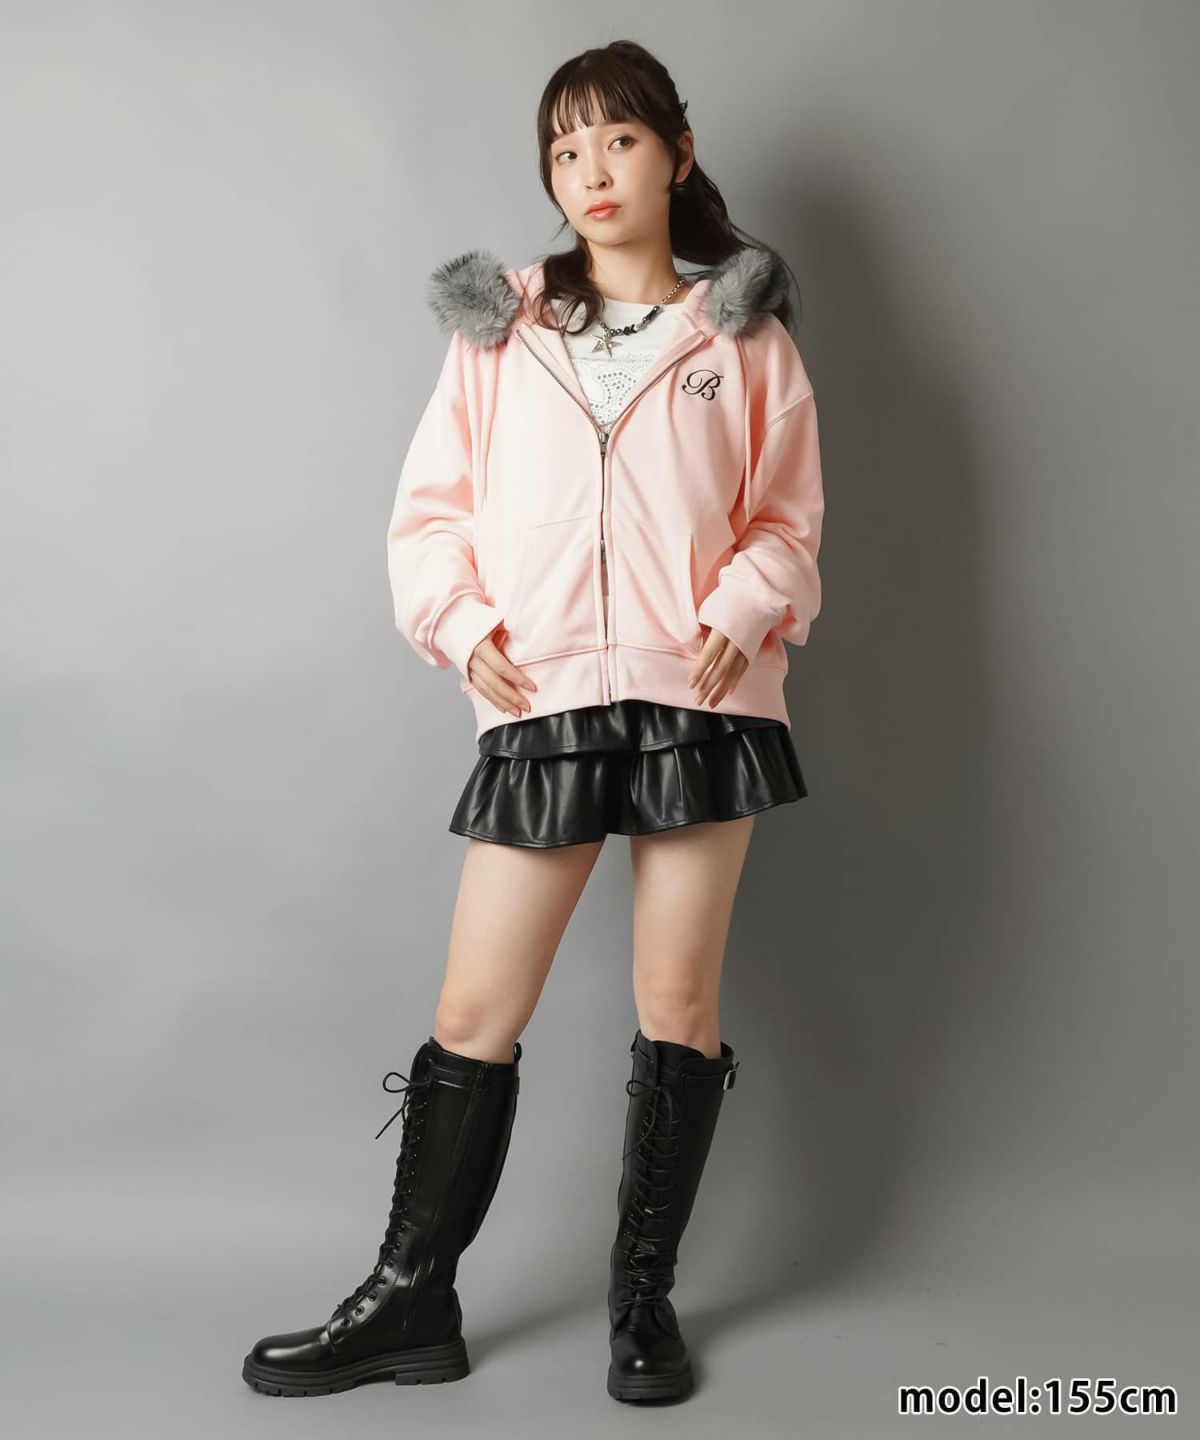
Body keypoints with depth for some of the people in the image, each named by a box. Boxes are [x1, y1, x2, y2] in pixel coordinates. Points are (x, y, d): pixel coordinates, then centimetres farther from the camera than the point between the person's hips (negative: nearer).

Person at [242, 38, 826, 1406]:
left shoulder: (743, 331, 9)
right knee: (473, 1014, 2)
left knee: (679, 1002, 6)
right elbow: (431, 507, 9)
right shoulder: (499, 328, 10)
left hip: (699, 695, 0)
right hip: (542, 704, 1)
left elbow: (787, 513, 9)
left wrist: (743, 613, -9)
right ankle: (411, 1301, 17)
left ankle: (644, 1295, 23)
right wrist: (463, 626, -7)